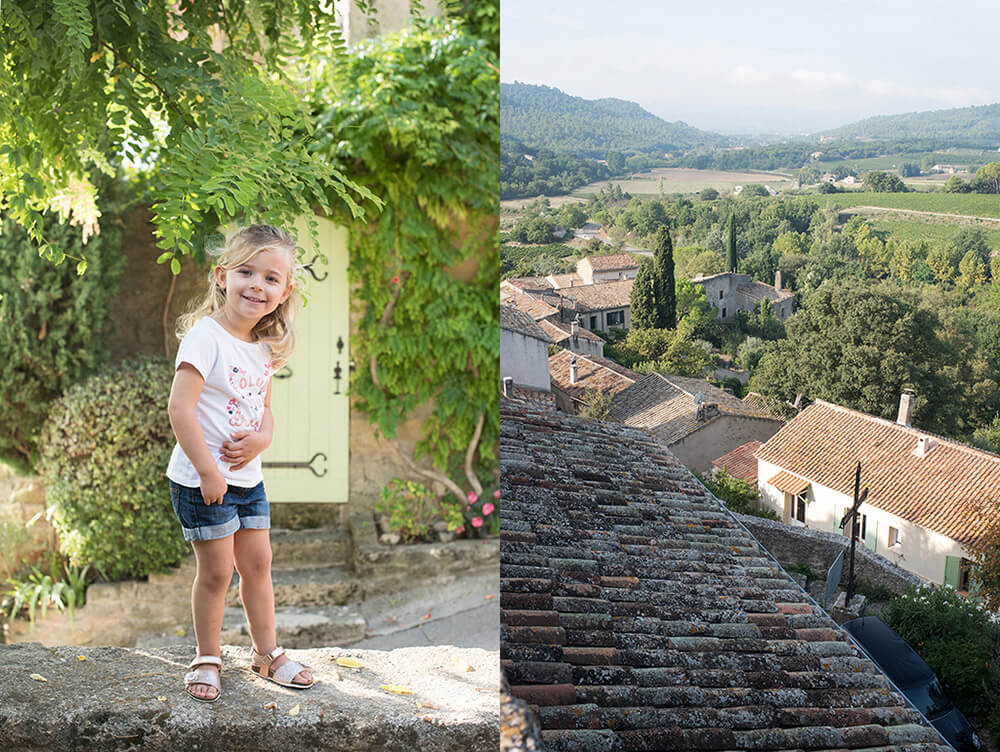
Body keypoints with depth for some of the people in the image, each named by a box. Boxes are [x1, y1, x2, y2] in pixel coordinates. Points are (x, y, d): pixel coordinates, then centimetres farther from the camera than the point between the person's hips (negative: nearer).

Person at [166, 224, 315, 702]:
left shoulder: (266, 345, 5)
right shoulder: (206, 335, -19)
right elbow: (180, 407, -24)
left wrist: (261, 438, -8)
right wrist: (208, 471, -23)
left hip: (248, 478, 7)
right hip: (201, 479, -7)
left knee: (258, 563, 15)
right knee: (217, 571, 2)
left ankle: (267, 652, 30)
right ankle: (207, 659, 22)